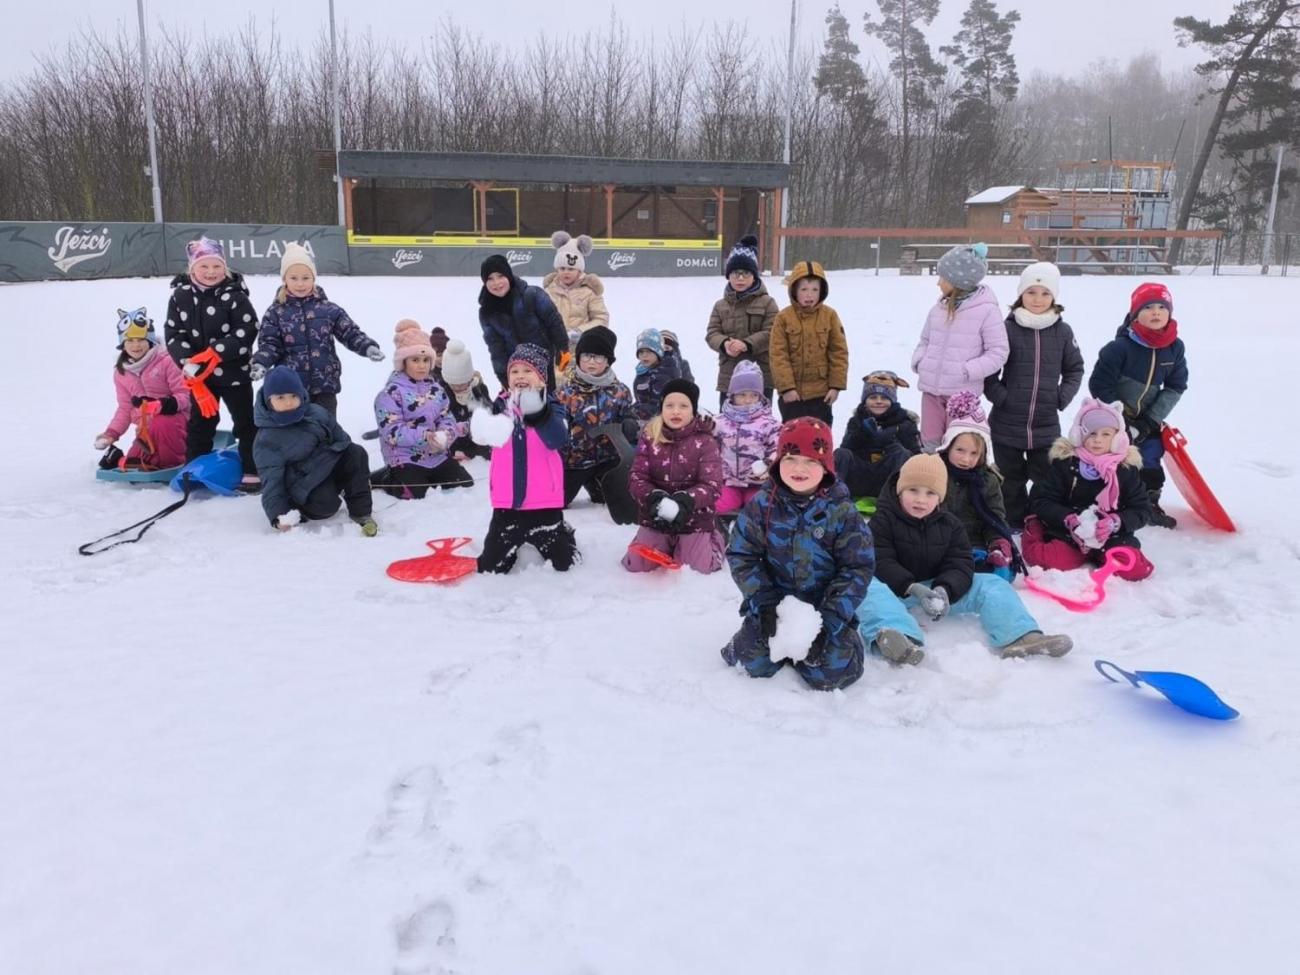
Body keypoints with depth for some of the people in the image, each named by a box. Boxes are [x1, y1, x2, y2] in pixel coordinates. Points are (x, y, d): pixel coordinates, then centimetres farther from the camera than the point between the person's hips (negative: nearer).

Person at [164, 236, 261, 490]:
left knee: (245, 422, 5)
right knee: (199, 423, 16)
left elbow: (246, 331, -19)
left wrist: (214, 354, -24)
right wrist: (187, 361, -16)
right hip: (199, 374, 4)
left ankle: (253, 471, 13)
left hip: (233, 371, -4)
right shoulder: (181, 296, -1)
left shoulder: (234, 295, -13)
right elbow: (173, 333, -1)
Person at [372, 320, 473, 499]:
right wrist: (424, 436, -30)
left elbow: (446, 418, 7)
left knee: (465, 484, 3)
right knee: (415, 494, -21)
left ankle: (426, 476, 23)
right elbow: (391, 432, -19)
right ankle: (385, 477, 9)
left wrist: (446, 433, -18)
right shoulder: (391, 393, -13)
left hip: (437, 455, 6)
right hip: (405, 458, -6)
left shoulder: (435, 388, 8)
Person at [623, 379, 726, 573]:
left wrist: (685, 501, -32)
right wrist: (653, 498, -26)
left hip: (694, 519, -2)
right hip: (656, 518, 2)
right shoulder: (649, 437, -2)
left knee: (700, 566, -14)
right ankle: (668, 546, 22)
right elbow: (636, 479, -6)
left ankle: (713, 539, 21)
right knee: (636, 565, -11)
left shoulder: (705, 441, -9)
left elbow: (712, 486, -15)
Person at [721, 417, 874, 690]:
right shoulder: (761, 504, -6)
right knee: (755, 663, -16)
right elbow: (742, 556, -4)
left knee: (834, 672, -17)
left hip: (827, 606, -1)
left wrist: (831, 618, -17)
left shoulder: (842, 511, -10)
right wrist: (765, 603, -15)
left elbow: (858, 568, -8)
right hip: (774, 602, 1)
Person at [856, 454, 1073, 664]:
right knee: (870, 587, -40)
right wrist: (912, 588, -32)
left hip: (937, 586, 5)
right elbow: (880, 563, -16)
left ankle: (1019, 635, -32)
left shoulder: (949, 524, 7)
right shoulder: (883, 520, -5)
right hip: (898, 588, -5)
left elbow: (960, 566, -2)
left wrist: (944, 589, -26)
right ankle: (895, 635, -69)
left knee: (991, 584, -10)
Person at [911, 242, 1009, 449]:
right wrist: (918, 360, 0)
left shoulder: (986, 310, -9)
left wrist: (967, 371, -16)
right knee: (929, 441, 13)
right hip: (931, 388, 5)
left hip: (962, 392, -5)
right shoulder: (939, 308, 6)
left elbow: (998, 352, -8)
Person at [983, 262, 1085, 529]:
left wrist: (1062, 397, 1)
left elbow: (1075, 369, 13)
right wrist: (1000, 396, -10)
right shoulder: (1007, 329, -6)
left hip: (1046, 424, 1)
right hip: (1007, 422, -1)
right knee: (1012, 478, 11)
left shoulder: (1063, 332, 1)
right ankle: (1015, 523, 26)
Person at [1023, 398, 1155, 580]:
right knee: (1044, 558, -30)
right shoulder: (1064, 461, -5)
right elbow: (1041, 501, -4)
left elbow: (1142, 510, 1)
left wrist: (1116, 522, -19)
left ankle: (1098, 554, 10)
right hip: (1068, 533, -2)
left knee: (1136, 569, -23)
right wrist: (1068, 519, -21)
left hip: (1113, 537, 2)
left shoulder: (1127, 467, -2)